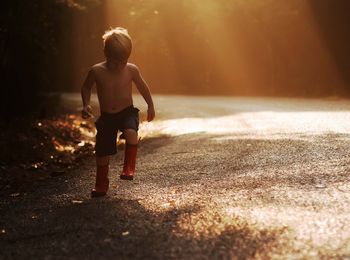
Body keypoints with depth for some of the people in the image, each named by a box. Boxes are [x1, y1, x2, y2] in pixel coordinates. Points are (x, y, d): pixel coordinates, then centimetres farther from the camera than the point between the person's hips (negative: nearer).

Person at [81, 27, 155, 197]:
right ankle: (101, 184, 21)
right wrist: (86, 105, -7)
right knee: (102, 151, 3)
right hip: (106, 116, 1)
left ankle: (129, 167, -19)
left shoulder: (131, 70, -9)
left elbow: (142, 87, 9)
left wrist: (150, 106, 14)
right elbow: (86, 88, 7)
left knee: (131, 132, -34)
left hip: (127, 112, -1)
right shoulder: (97, 71, -11)